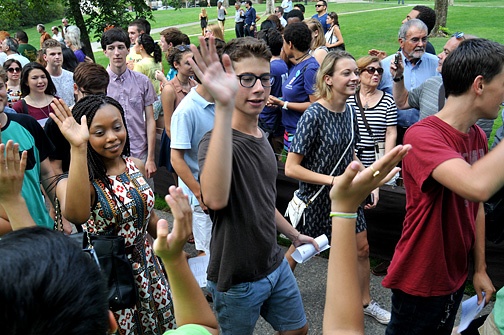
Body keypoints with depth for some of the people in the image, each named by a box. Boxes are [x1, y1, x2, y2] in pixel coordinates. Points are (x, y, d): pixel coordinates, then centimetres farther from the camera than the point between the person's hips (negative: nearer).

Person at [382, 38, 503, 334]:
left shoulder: (478, 137, 1)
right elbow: (478, 186, -42)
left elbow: (477, 206, 9)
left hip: (456, 276, 8)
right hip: (420, 280, -8)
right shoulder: (423, 136, -25)